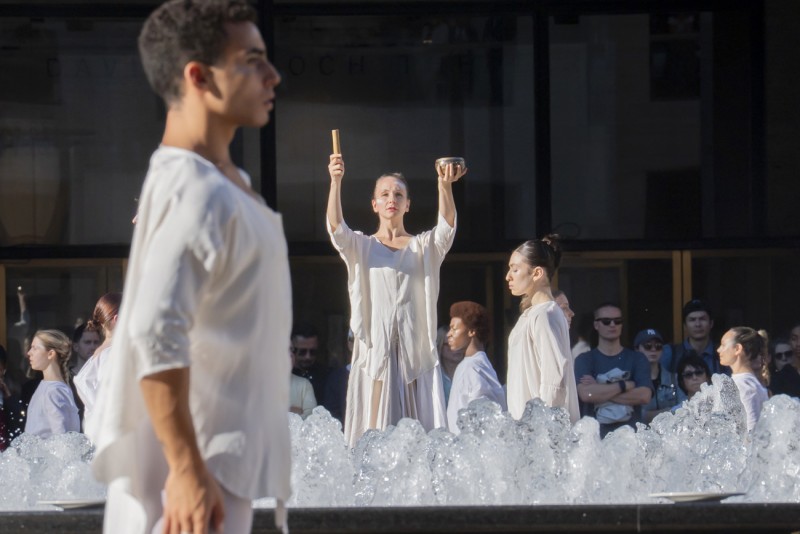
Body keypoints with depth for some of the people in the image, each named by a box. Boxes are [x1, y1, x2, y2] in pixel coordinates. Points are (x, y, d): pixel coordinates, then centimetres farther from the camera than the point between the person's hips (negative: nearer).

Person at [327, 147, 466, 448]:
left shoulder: (424, 248, 14)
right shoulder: (360, 247, 12)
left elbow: (446, 226, -6)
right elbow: (336, 227, -8)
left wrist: (445, 186, -25)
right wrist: (336, 181, -24)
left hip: (417, 352, 1)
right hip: (375, 350, -1)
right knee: (374, 436, -9)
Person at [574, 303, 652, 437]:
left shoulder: (637, 359, 8)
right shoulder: (585, 360, 6)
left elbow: (644, 396, -6)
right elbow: (585, 394, -11)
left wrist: (599, 391, -7)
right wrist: (624, 385, -7)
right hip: (597, 431, -1)